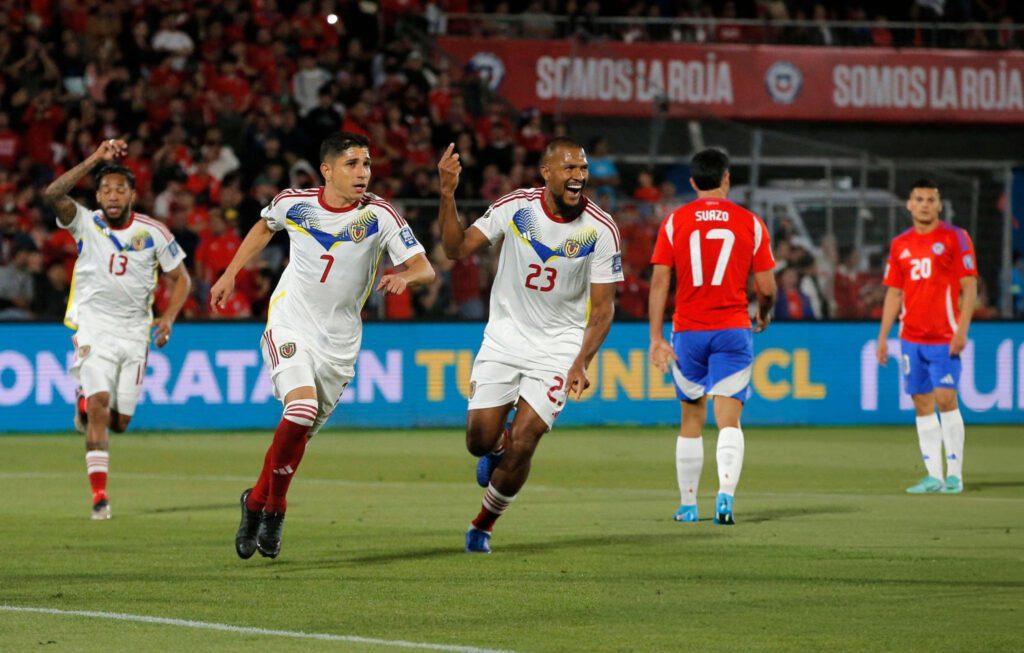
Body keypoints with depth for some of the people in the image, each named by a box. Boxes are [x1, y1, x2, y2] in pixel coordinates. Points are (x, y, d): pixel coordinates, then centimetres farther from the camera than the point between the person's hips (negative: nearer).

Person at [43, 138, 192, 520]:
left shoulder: (153, 233, -4)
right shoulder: (86, 224, -7)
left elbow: (181, 278, 6)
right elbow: (52, 195, -26)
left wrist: (168, 318, -11)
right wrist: (95, 160, -30)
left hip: (135, 330, 2)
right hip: (94, 327, -2)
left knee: (119, 422, 6)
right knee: (99, 408, -19)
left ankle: (87, 402, 41)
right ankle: (99, 495, -15)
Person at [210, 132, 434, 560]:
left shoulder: (379, 215, -11)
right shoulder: (293, 203, -6)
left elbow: (425, 269, -14)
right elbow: (265, 227, 18)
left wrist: (405, 277, -36)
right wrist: (230, 275, 19)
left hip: (339, 340, 2)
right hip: (291, 325, -2)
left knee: (302, 431, 7)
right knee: (302, 409, -24)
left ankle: (259, 501, 31)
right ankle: (273, 505, -5)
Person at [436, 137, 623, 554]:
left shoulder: (600, 230, -13)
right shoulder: (516, 207, -10)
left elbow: (602, 308, -9)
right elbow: (457, 249, -7)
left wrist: (581, 363, -20)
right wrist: (447, 195, -21)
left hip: (559, 348, -2)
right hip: (505, 339, 2)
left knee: (521, 447, -10)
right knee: (480, 440, 0)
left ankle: (484, 525, 14)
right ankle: (497, 446, 39)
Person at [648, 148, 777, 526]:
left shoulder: (675, 222, 2)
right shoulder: (750, 223, 1)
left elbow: (659, 282, -4)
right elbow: (766, 288, 2)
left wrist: (656, 338, -4)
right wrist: (764, 315, 23)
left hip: (688, 331, 1)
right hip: (733, 331, -1)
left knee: (692, 419, 15)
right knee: (729, 421, -5)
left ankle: (688, 504, 19)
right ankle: (726, 494, -26)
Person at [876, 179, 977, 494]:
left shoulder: (955, 238, -2)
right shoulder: (900, 244, 12)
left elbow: (969, 287, -5)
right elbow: (894, 293, 16)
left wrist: (962, 330, -13)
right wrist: (883, 336, 10)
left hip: (944, 338, -5)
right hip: (911, 336, 5)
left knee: (945, 399, -11)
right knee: (922, 403, 4)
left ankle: (954, 473, -5)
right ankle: (933, 476, 6)